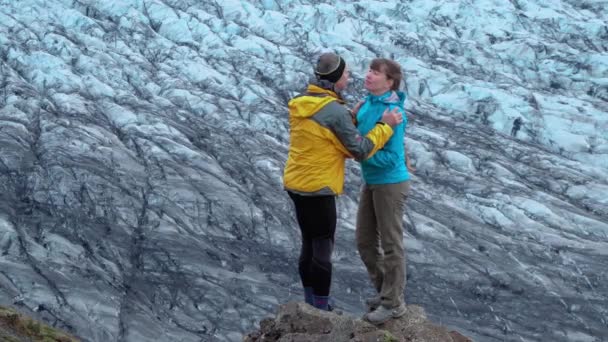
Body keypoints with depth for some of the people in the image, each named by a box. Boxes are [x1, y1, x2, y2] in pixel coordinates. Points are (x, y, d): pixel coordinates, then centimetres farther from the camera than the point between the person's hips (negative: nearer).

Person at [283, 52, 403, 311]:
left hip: (296, 184, 8)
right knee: (323, 248, 0)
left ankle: (311, 305, 27)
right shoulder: (335, 111, -19)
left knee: (309, 245, 17)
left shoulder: (300, 104, 6)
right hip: (318, 188, -8)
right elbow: (361, 150, -16)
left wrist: (353, 116, 9)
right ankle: (321, 311, 5)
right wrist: (385, 125, -8)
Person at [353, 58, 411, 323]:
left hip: (391, 184, -8)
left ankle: (394, 303, 16)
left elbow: (392, 157, -24)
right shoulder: (367, 104, 1)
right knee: (365, 241, 15)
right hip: (371, 182, 8)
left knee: (391, 244, 4)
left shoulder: (392, 112, -23)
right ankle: (384, 290, 32)